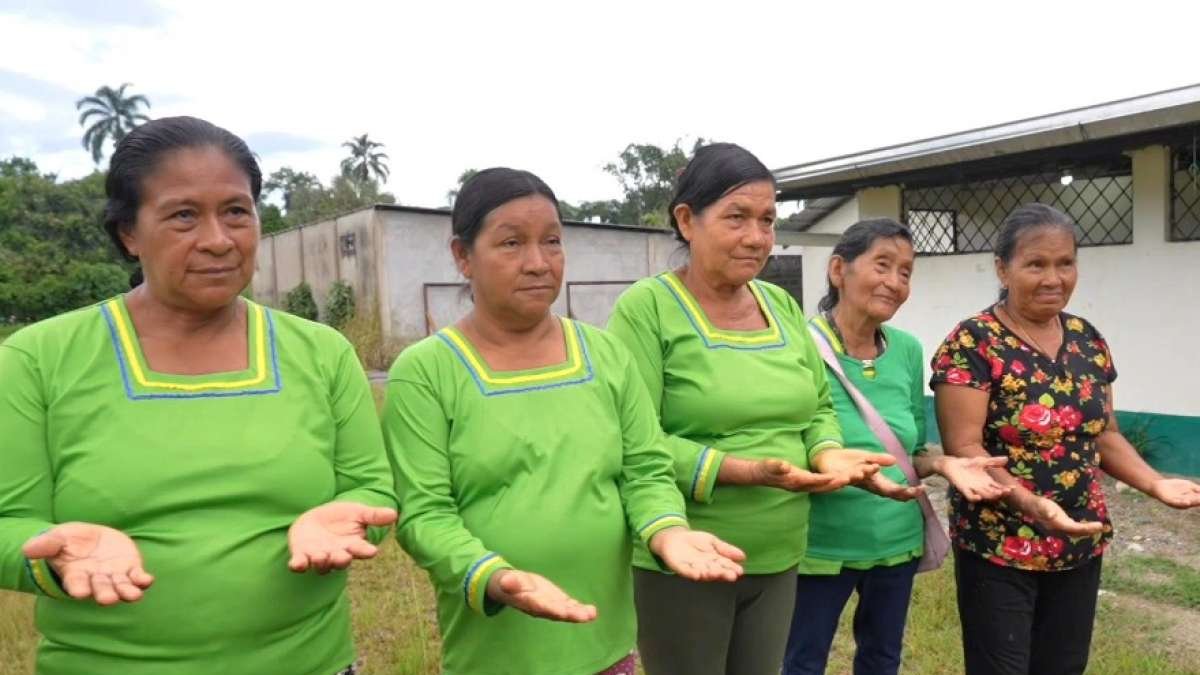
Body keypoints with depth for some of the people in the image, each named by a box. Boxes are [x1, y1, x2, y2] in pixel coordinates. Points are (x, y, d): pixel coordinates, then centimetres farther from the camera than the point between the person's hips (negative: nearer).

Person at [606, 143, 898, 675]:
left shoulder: (782, 305, 6)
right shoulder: (646, 307, -13)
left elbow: (818, 408, 11)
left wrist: (826, 453, -11)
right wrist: (745, 472, -26)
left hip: (778, 560, 6)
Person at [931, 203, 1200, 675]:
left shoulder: (1088, 340, 6)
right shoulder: (972, 343, -14)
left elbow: (1102, 433, 13)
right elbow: (963, 448, -18)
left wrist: (1154, 483, -3)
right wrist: (1029, 502, -31)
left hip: (1080, 549, 6)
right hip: (997, 551, -6)